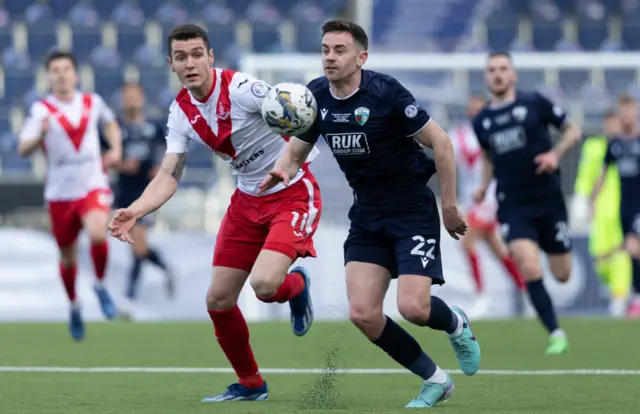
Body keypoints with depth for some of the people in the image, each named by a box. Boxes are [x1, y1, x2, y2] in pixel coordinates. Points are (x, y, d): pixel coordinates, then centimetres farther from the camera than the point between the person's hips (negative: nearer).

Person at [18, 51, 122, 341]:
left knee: (97, 234, -28)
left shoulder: (93, 103, 3)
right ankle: (74, 306, 38)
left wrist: (115, 149, 9)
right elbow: (23, 150, -17)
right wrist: (40, 136, -36)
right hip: (60, 193, 0)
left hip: (93, 186, 0)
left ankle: (100, 285, -1)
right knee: (68, 257, 11)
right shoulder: (41, 110, -7)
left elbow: (110, 123, 26)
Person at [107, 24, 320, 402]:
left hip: (293, 193, -7)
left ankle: (297, 286, 13)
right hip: (248, 199, 7)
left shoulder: (240, 88, -22)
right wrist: (134, 211, -21)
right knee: (219, 300, 4)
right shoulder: (182, 111, -1)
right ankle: (250, 385, 25)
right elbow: (169, 175, -3)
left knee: (264, 285, -26)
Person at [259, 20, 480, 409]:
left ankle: (456, 324, 20)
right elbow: (297, 148, 12)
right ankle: (435, 380, 13)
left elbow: (440, 141, -14)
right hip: (367, 215, 6)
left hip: (412, 210, -6)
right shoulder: (316, 96, -2)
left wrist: (449, 205, -13)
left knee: (413, 308, -19)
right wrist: (283, 169, -12)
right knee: (363, 314, -7)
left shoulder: (385, 91, -19)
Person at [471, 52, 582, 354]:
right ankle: (556, 334, -11)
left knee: (562, 275, 6)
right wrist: (484, 185, 6)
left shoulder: (534, 103, -4)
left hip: (548, 200, -1)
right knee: (530, 269, -20)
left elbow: (572, 131, 4)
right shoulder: (481, 121, 5)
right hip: (513, 206, 1)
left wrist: (556, 154, -14)